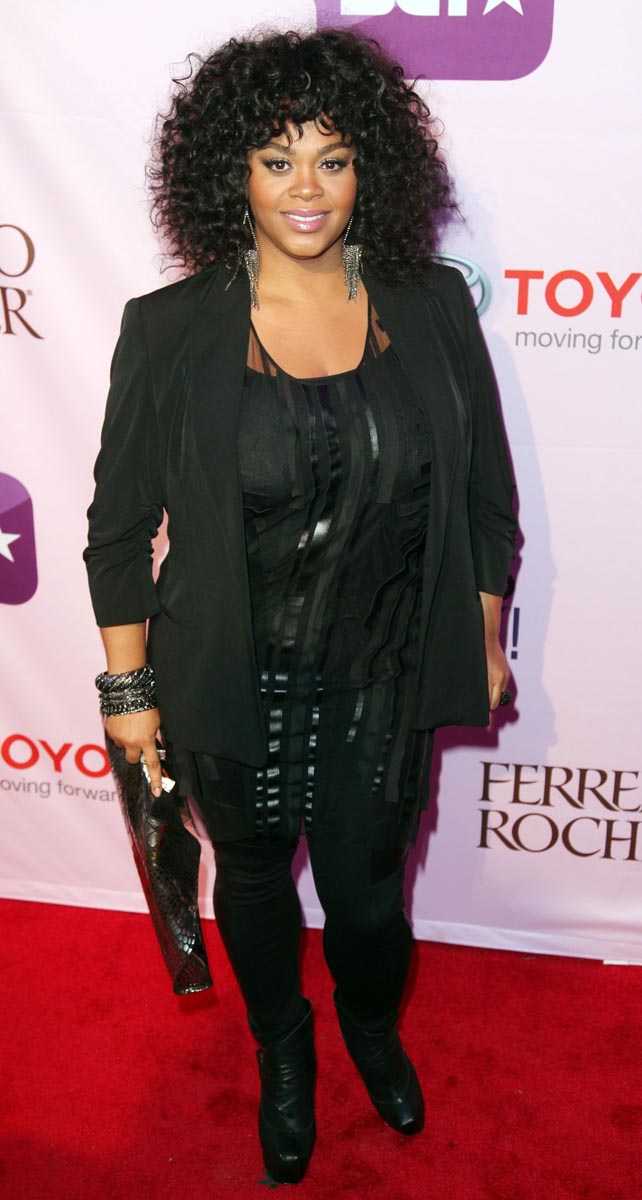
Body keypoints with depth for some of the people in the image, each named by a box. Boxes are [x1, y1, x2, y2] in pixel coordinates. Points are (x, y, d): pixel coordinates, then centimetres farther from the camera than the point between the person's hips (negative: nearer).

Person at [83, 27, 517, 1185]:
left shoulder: (433, 308, -7)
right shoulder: (170, 330, -12)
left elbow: (484, 496, 3)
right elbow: (120, 526, -5)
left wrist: (487, 642, 7)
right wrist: (130, 688, -2)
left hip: (383, 681, 1)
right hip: (237, 689, 0)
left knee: (368, 887, 17)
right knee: (254, 878, 21)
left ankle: (373, 1026, 55)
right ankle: (283, 1054, 54)